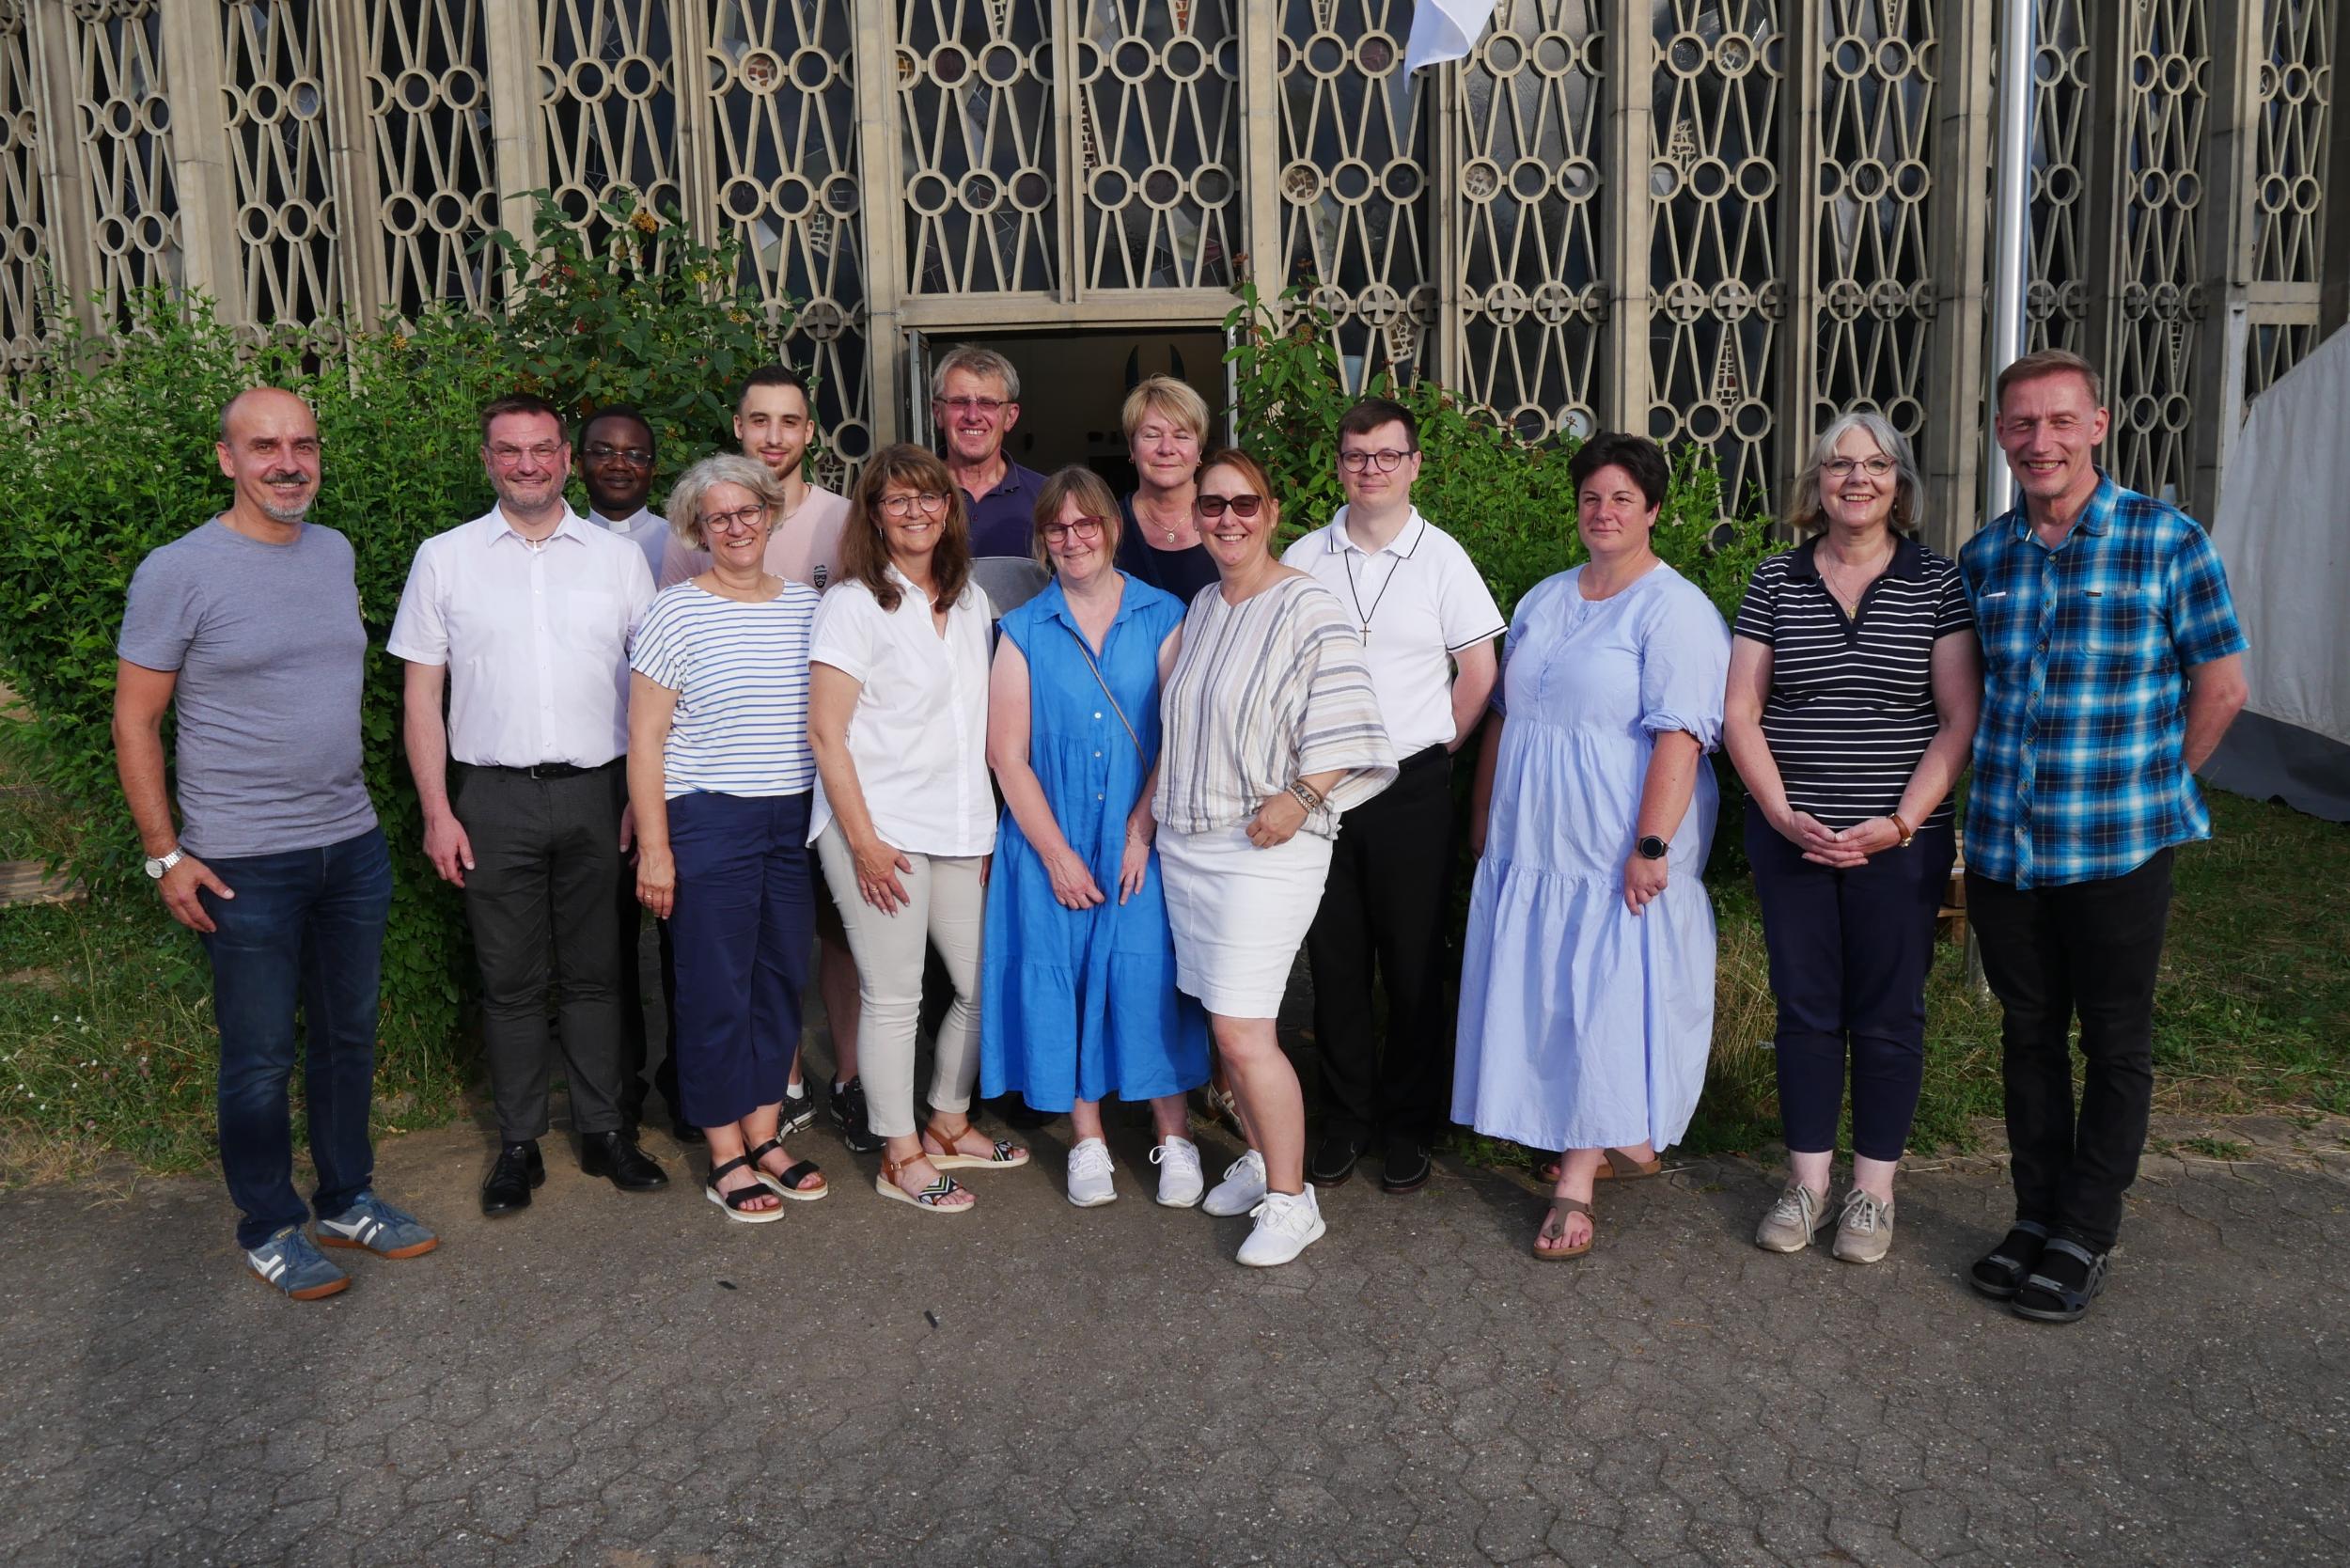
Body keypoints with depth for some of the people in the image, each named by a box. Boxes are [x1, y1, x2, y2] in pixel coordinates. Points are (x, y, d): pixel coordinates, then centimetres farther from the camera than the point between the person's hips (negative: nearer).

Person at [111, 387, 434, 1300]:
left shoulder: (335, 552, 7)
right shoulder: (179, 573, -11)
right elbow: (134, 721, -7)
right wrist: (165, 854, -11)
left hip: (352, 843, 6)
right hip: (245, 863, -5)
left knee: (348, 1035, 15)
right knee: (261, 1057, 5)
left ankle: (347, 1200, 31)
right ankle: (269, 1228, 22)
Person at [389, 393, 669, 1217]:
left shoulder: (618, 556, 6)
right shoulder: (444, 558, 5)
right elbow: (422, 693, 5)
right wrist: (437, 811, -2)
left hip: (595, 792, 0)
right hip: (494, 798, 0)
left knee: (593, 971, 9)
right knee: (510, 979, 6)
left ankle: (604, 1131, 20)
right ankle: (518, 1143, 18)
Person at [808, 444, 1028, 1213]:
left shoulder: (971, 602, 13)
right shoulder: (854, 603, -6)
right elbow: (826, 732, -10)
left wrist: (990, 827, 13)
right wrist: (863, 839, -15)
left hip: (960, 830, 6)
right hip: (880, 830, -6)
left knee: (987, 984, 11)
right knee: (894, 996, 1)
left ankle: (948, 1125, 31)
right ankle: (899, 1157, 17)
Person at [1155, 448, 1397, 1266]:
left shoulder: (1309, 609, -10)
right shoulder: (1201, 608, 13)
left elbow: (1346, 728, -16)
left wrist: (1298, 801, -24)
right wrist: (1149, 815, 15)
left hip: (1265, 849, -7)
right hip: (1186, 843, 7)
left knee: (1241, 1030, -9)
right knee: (1227, 1022, 13)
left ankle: (1290, 1200, 6)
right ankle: (1261, 1159, 31)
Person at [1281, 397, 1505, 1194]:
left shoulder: (1441, 556, 0)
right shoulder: (1304, 559, 5)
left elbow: (1479, 670, 3)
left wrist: (1434, 749, 0)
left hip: (1412, 789, -2)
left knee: (1414, 964, 4)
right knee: (1335, 962, 8)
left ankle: (1408, 1126, 19)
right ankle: (1345, 1119, 22)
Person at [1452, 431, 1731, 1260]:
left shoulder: (1675, 610, -8)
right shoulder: (1542, 601, 15)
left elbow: (1680, 736, -17)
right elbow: (1505, 717, 20)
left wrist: (1652, 845, -24)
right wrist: (1483, 819, 18)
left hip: (1617, 857, -7)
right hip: (1527, 848, 7)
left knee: (1607, 1005, -3)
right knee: (1538, 999, 10)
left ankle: (1577, 1180, 6)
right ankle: (1622, 1140, 26)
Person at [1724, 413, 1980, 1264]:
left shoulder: (1937, 582, 0)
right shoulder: (1776, 580, 4)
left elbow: (1961, 718, -4)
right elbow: (1739, 713, 2)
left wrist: (1899, 823, -12)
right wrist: (1783, 813, -10)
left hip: (1900, 841, -1)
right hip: (1790, 835, 1)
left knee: (1888, 1014, 7)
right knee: (1805, 1008, 8)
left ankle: (1873, 1189, 20)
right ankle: (1807, 1180, 21)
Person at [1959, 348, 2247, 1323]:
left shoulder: (2167, 540, -7)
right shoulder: (1982, 557, 5)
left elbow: (2221, 686, -2)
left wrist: (2149, 790, 2)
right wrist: (1999, 797, 9)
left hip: (2118, 849, -4)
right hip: (2002, 847, 4)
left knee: (2115, 1047, 8)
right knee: (2028, 1037, 14)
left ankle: (2085, 1239, 21)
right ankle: (2036, 1218, 28)